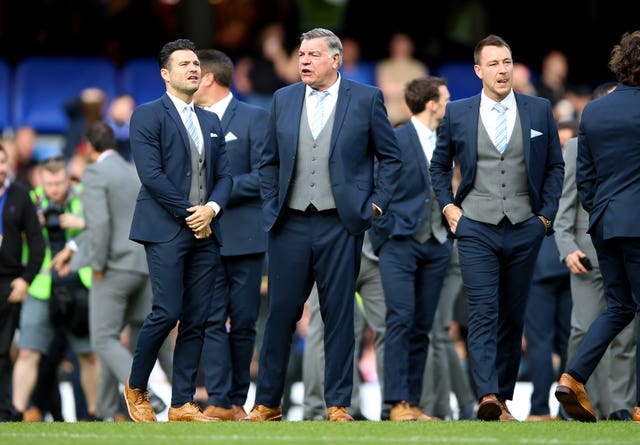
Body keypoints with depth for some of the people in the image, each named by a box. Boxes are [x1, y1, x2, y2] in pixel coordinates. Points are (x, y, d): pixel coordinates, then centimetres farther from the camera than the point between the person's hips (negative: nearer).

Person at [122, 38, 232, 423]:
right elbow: (151, 174, -11)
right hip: (166, 231, -6)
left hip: (205, 232, 6)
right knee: (167, 313, -13)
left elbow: (224, 175, 15)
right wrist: (188, 215, -12)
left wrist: (212, 208, -6)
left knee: (196, 320, 1)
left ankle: (183, 404, 2)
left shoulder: (211, 122, 19)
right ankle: (136, 388, 8)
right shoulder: (148, 116, -1)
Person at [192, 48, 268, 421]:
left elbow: (264, 176, -8)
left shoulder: (254, 118, 0)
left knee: (243, 322, 1)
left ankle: (238, 399, 9)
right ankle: (219, 402, -7)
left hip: (244, 235, -4)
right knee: (212, 320, -4)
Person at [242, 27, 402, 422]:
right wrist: (270, 207, 9)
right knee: (281, 313, 2)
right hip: (291, 224, 2)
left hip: (340, 224, -2)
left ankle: (338, 405, 7)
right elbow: (269, 161, 17)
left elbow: (391, 158, 6)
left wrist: (377, 204, -1)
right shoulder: (283, 99, 10)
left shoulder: (366, 99, 1)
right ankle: (267, 404, 10)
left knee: (339, 316, 0)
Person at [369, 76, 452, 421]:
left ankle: (413, 403, 6)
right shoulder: (395, 140, -5)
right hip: (401, 241, -6)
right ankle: (397, 403, -14)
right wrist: (386, 232, -8)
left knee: (422, 326, 5)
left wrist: (448, 229, 14)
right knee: (401, 319, -13)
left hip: (435, 246, 6)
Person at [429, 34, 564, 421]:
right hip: (476, 229, -2)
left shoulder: (539, 111, 4)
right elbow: (440, 165, 16)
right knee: (483, 314, -14)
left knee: (513, 317, 6)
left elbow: (555, 166, 12)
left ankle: (504, 397, 12)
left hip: (525, 230, 2)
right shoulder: (457, 113, 3)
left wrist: (547, 213, 4)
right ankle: (487, 396, -25)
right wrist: (448, 206, 4)